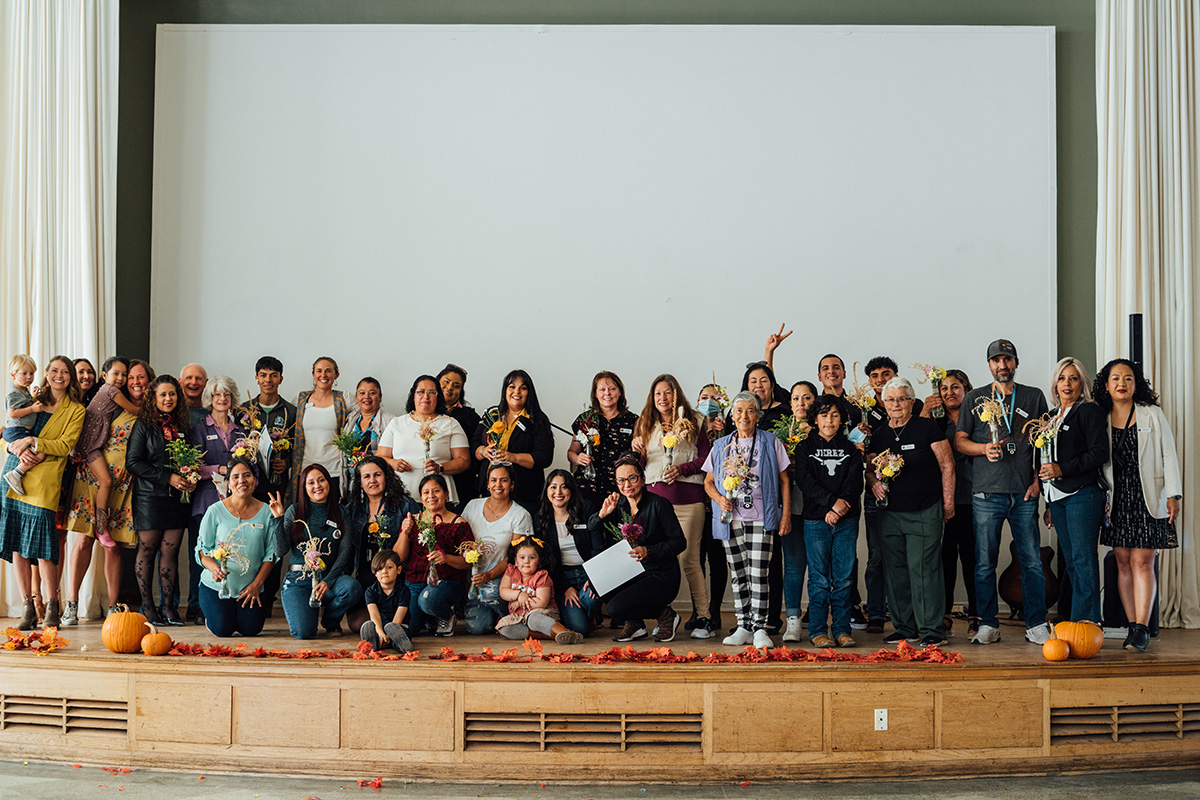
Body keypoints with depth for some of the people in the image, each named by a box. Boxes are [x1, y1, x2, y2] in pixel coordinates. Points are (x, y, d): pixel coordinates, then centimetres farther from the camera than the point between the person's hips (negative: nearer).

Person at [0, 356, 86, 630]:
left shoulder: (76, 410, 8)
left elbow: (65, 445, -2)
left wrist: (32, 441, -12)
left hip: (44, 480, -4)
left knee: (41, 546, -12)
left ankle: (52, 607, 0)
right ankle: (27, 607, 7)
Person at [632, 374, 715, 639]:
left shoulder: (693, 422, 8)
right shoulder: (645, 425, 17)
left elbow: (705, 458, 4)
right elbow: (639, 466, 18)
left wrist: (683, 469, -11)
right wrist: (637, 453, -2)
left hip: (688, 500, -3)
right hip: (654, 497, 3)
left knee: (689, 559, -7)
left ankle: (703, 618, -1)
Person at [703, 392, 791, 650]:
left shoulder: (770, 442, 5)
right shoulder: (721, 445, 13)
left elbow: (784, 480, 5)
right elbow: (708, 482, 16)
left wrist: (786, 515, -2)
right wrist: (719, 499, -4)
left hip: (761, 519, -3)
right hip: (730, 519, 3)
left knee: (758, 573, -8)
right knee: (738, 575, 7)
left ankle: (759, 628, -2)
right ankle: (744, 627, 14)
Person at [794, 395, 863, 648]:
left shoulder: (851, 449, 13)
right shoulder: (805, 448, 9)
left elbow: (855, 482, 2)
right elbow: (804, 481, -4)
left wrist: (837, 510, -12)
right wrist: (832, 501, -15)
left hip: (846, 521, 2)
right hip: (816, 520, -2)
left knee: (844, 578, 1)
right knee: (819, 579, -2)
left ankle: (842, 629, 7)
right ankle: (818, 631, 4)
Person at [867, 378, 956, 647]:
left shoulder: (927, 427, -1)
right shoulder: (878, 435, 11)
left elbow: (947, 465, -1)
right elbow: (869, 467, 21)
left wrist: (948, 501, -4)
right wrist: (874, 481, -2)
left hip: (924, 512, -5)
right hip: (889, 512, 5)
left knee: (924, 569, -9)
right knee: (895, 571, 6)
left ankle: (932, 630, -3)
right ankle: (905, 627, 16)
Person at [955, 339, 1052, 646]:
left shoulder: (1034, 397, 11)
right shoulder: (975, 398, 10)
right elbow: (959, 441, 9)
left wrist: (1038, 479, 1)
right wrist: (984, 448, -10)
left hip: (1025, 493, 1)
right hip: (987, 492, 0)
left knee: (1032, 561, 0)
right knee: (984, 564, 0)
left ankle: (1036, 625, 8)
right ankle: (988, 625, 9)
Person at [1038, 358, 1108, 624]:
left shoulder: (1090, 412, -1)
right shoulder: (1052, 417, 21)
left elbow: (1099, 453, -12)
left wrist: (1062, 469, -15)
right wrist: (1049, 505, 22)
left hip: (1083, 495, -7)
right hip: (1057, 498, 7)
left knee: (1083, 559, -9)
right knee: (1071, 561, 8)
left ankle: (1085, 623, -9)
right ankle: (1067, 615, 11)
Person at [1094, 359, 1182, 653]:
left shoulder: (1152, 415, 5)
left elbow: (1169, 456, 3)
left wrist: (1173, 495, -5)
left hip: (1148, 498, -2)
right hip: (1116, 499, 2)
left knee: (1142, 562, -9)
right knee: (1123, 563, 3)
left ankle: (1142, 628, -9)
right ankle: (1133, 627, 8)